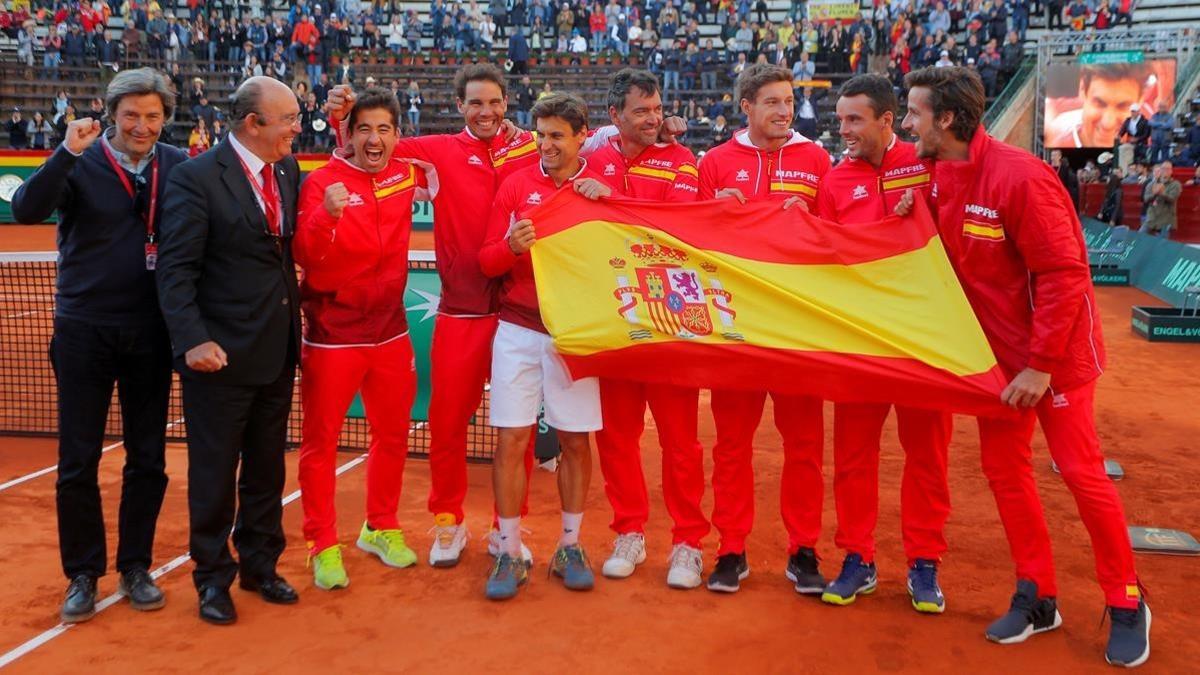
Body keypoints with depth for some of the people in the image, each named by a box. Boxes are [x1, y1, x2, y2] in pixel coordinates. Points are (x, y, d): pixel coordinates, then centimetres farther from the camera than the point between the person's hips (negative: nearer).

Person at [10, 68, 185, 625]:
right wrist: (67, 153, -28)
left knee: (148, 458, 9)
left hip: (150, 331, 2)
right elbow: (26, 210, -18)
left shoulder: (178, 166, 1)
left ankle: (136, 566, 25)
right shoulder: (80, 164, -5)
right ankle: (83, 574, 20)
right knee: (78, 461, 5)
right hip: (84, 330, -2)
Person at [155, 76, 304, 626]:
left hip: (278, 352, 6)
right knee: (214, 474, 7)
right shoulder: (196, 178, -12)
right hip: (221, 354, -6)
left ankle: (260, 565, 33)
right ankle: (213, 578, 24)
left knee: (267, 470, 16)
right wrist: (192, 339, -22)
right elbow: (175, 270, -15)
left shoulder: (289, 170, 6)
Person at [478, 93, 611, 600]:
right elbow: (487, 260, 2)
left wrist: (607, 203, -17)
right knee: (511, 439, -1)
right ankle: (510, 554, 11)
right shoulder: (516, 185, 5)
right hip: (519, 330, 0)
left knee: (575, 440, 5)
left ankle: (570, 548, 21)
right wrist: (511, 246, -19)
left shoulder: (602, 187, 4)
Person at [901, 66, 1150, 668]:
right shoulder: (941, 177, 1)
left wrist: (1041, 365, -23)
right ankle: (1037, 598, 23)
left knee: (1081, 472, 0)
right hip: (998, 353, 7)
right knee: (1004, 469, 9)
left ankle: (1126, 605, 18)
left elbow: (1064, 274, -23)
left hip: (1055, 351, -7)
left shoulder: (1020, 176, -24)